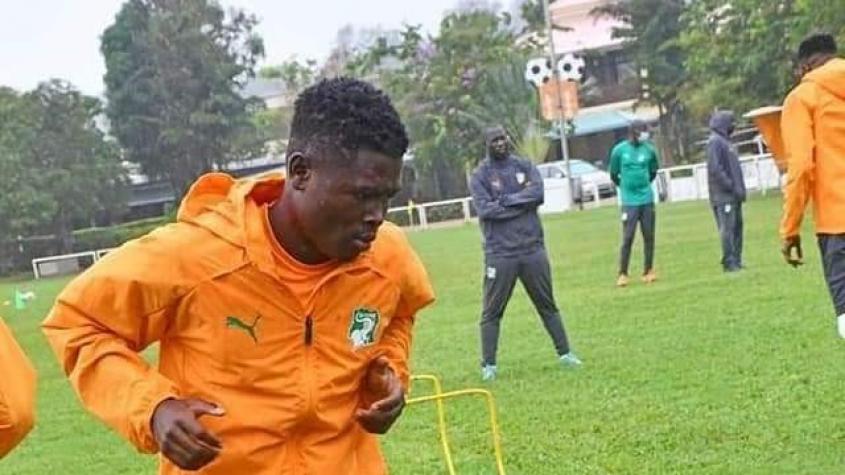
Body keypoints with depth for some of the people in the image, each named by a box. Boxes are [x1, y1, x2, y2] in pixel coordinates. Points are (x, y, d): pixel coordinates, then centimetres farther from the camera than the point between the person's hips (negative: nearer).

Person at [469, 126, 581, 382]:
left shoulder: (525, 166, 8)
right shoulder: (480, 175, -1)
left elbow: (538, 193, -8)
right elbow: (485, 209, -15)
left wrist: (507, 200, -13)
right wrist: (522, 202, -11)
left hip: (533, 248, 3)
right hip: (500, 253, -3)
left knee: (547, 305, 12)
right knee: (492, 311, -1)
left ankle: (564, 353, 21)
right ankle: (488, 365, 6)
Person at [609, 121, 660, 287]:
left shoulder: (649, 150, 2)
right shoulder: (619, 150, -4)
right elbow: (613, 175, 7)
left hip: (647, 200, 3)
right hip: (629, 201, -3)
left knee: (649, 237, 6)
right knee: (627, 238, -5)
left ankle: (648, 271, 15)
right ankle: (622, 274, 1)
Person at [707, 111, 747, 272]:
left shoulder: (724, 141, 20)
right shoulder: (715, 142, -10)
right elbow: (715, 169, -18)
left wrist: (738, 188, 14)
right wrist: (731, 186, -17)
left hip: (733, 195, 9)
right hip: (723, 196, -9)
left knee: (736, 227, 9)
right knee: (727, 228, -9)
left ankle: (736, 261, 14)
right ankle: (729, 263, -8)